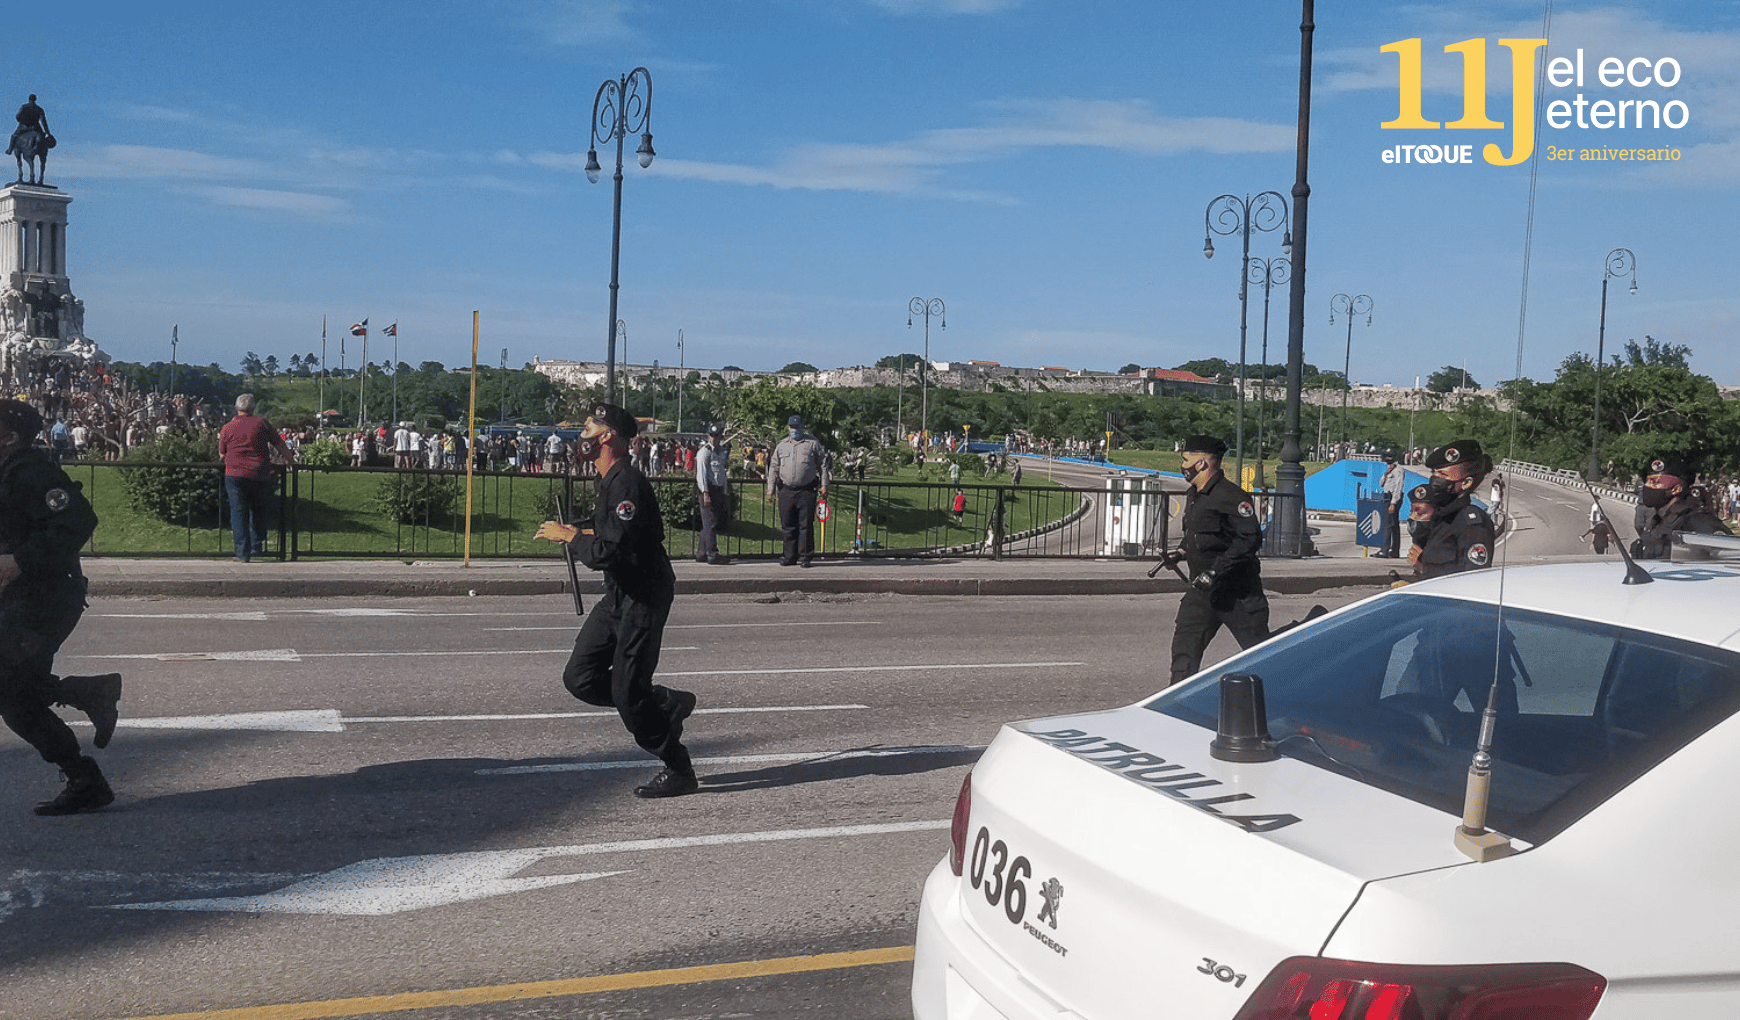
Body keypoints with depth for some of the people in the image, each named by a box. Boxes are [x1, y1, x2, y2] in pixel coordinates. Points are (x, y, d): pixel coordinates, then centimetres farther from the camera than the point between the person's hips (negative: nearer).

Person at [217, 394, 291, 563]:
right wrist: (287, 459, 23)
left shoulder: (227, 429, 5)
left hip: (235, 474, 0)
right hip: (260, 475, 0)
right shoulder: (262, 424, 2)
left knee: (239, 513, 2)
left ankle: (243, 552, -3)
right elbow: (279, 445, 7)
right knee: (258, 512, 17)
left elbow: (222, 455, 13)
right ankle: (256, 547, 19)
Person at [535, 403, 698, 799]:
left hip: (644, 599, -10)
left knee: (628, 693, -5)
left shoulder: (627, 483, -21)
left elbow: (607, 554, -28)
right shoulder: (609, 480, 12)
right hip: (618, 597, 10)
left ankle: (679, 771, 11)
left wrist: (570, 536, -13)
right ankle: (666, 704, 18)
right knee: (580, 679, 7)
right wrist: (585, 534, 11)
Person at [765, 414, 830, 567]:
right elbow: (774, 468, 17)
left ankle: (804, 556, 5)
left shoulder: (813, 443, 7)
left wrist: (824, 485, 0)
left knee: (806, 525, -2)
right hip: (786, 491, 3)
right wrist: (771, 488, 10)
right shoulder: (782, 445, 14)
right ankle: (790, 556, 14)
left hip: (806, 491, -3)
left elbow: (822, 465, 7)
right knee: (788, 526, 5)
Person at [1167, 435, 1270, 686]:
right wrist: (1183, 553, 10)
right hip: (1203, 590, 8)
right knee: (1184, 647, 1)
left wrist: (1215, 571, -26)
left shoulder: (1230, 497, -18)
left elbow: (1250, 539, -24)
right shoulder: (1194, 496, 13)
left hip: (1238, 590, -8)